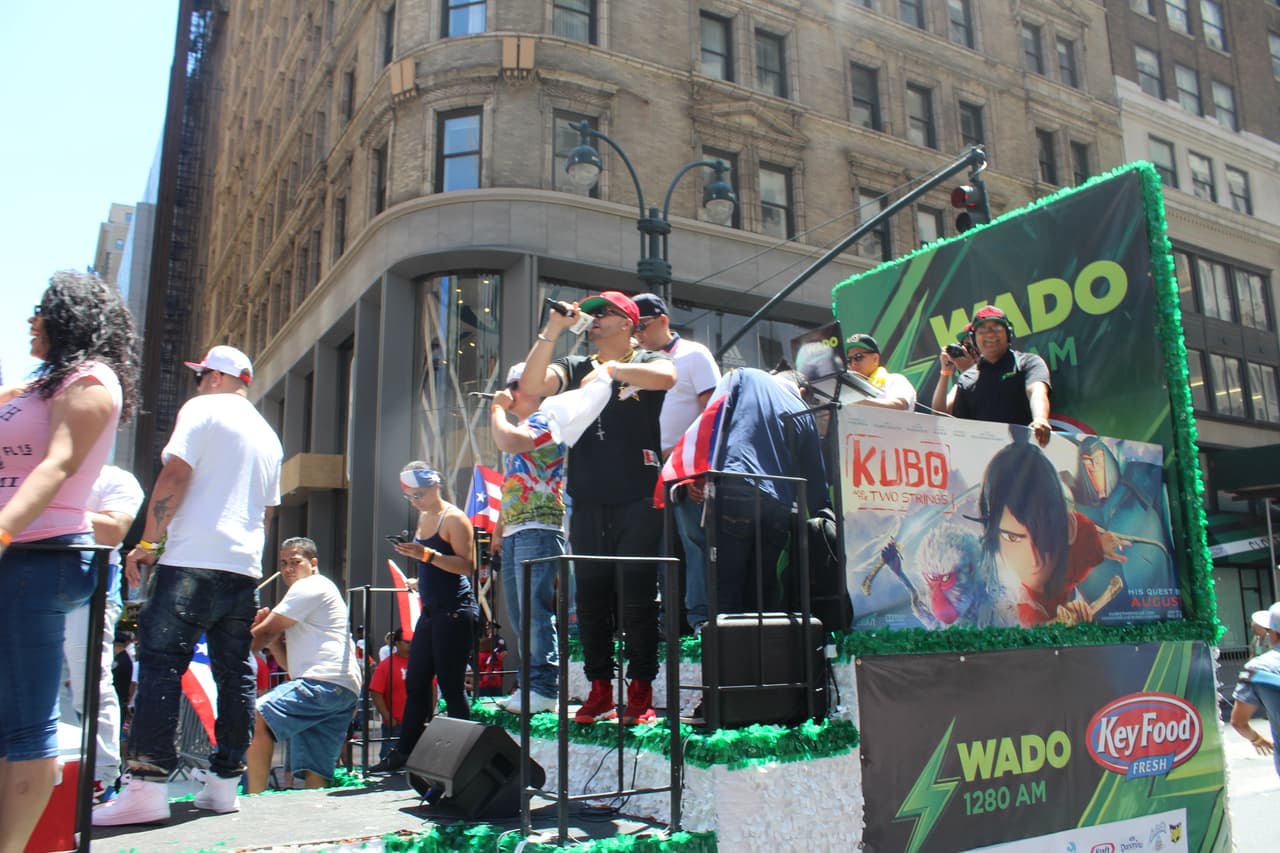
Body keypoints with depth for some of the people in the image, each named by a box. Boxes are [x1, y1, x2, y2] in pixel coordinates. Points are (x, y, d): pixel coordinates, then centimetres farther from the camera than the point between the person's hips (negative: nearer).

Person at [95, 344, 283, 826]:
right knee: (235, 672, 7)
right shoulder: (267, 434, 22)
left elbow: (175, 474, -10)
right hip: (245, 568, 7)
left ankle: (148, 786, -13)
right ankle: (224, 782, 11)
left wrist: (149, 542, -7)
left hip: (192, 561, -7)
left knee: (161, 664, -8)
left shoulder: (203, 408, 1)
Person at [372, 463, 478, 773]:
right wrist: (413, 563, 13)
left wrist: (427, 555, -24)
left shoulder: (454, 519, -9)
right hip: (430, 611, 9)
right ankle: (405, 753, 21)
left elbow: (467, 565, -20)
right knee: (415, 684, 12)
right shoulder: (424, 518, 16)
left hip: (455, 611, -9)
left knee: (451, 686, -6)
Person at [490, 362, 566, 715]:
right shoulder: (519, 427, 26)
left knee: (536, 610, -12)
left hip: (538, 528, -10)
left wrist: (498, 408, -5)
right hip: (513, 533, 10)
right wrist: (499, 529, 22)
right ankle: (530, 684, 14)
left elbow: (507, 440, -24)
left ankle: (544, 688, -10)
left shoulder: (543, 421, -4)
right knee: (519, 615, 9)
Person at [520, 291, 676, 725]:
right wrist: (552, 330, -6)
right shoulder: (575, 367, 17)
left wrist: (612, 369, -13)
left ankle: (640, 692, 4)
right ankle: (599, 691, 14)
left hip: (638, 500, -3)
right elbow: (530, 385, -1)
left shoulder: (646, 362, 8)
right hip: (587, 503, 4)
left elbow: (666, 377, -17)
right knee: (591, 598, 5)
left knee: (637, 599, -4)